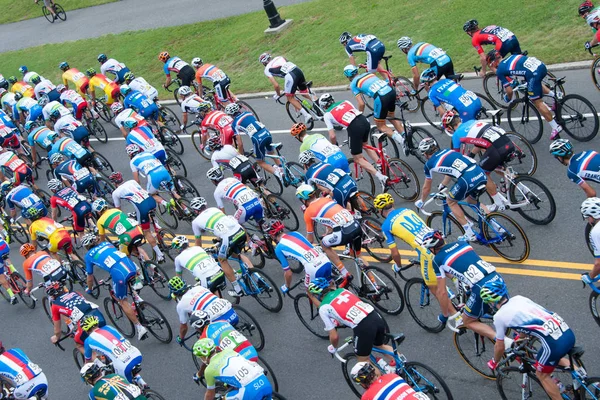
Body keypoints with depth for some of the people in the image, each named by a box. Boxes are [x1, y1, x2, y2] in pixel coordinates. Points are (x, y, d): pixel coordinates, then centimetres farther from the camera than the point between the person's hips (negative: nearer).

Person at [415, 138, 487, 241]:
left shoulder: (429, 164, 11)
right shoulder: (447, 151, 27)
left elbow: (427, 188, 25)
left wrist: (421, 202, 43)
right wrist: (443, 185, 63)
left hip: (467, 180, -7)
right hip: (482, 175, 7)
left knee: (451, 202, 20)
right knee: (471, 199, 33)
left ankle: (469, 234, 15)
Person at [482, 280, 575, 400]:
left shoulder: (499, 316, 1)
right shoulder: (519, 298, 18)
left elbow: (499, 347, 14)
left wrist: (494, 362, 34)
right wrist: (520, 336, 56)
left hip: (554, 343, -7)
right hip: (568, 332, 7)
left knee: (542, 376, 18)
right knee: (553, 358, 36)